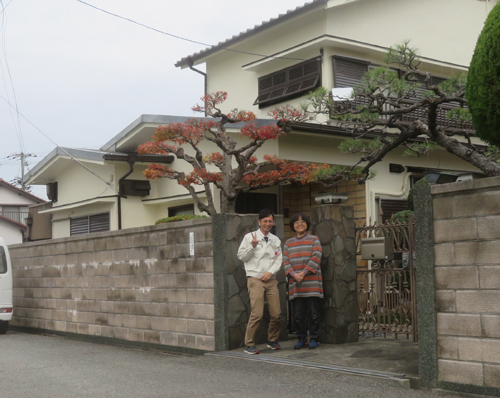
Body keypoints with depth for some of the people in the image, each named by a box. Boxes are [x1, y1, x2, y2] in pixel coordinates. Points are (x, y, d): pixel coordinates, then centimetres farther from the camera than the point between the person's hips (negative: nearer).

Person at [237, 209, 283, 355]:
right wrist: (252, 246, -13)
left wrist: (271, 272, -5)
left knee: (276, 314, 1)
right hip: (255, 279, -4)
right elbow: (241, 256, 2)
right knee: (257, 314, -13)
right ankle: (249, 344, -2)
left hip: (271, 280, 4)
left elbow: (279, 259, 11)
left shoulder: (276, 240, 15)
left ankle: (272, 340, 22)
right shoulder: (249, 237, 4)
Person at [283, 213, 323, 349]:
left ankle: (314, 339, 10)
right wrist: (294, 274, -11)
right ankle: (301, 339, 14)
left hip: (312, 283, -3)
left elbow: (316, 258, -6)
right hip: (295, 284, 3)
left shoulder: (314, 240, 6)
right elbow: (285, 261, 6)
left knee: (313, 314, -1)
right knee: (298, 315, 4)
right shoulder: (288, 243, 14)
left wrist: (304, 273, -14)